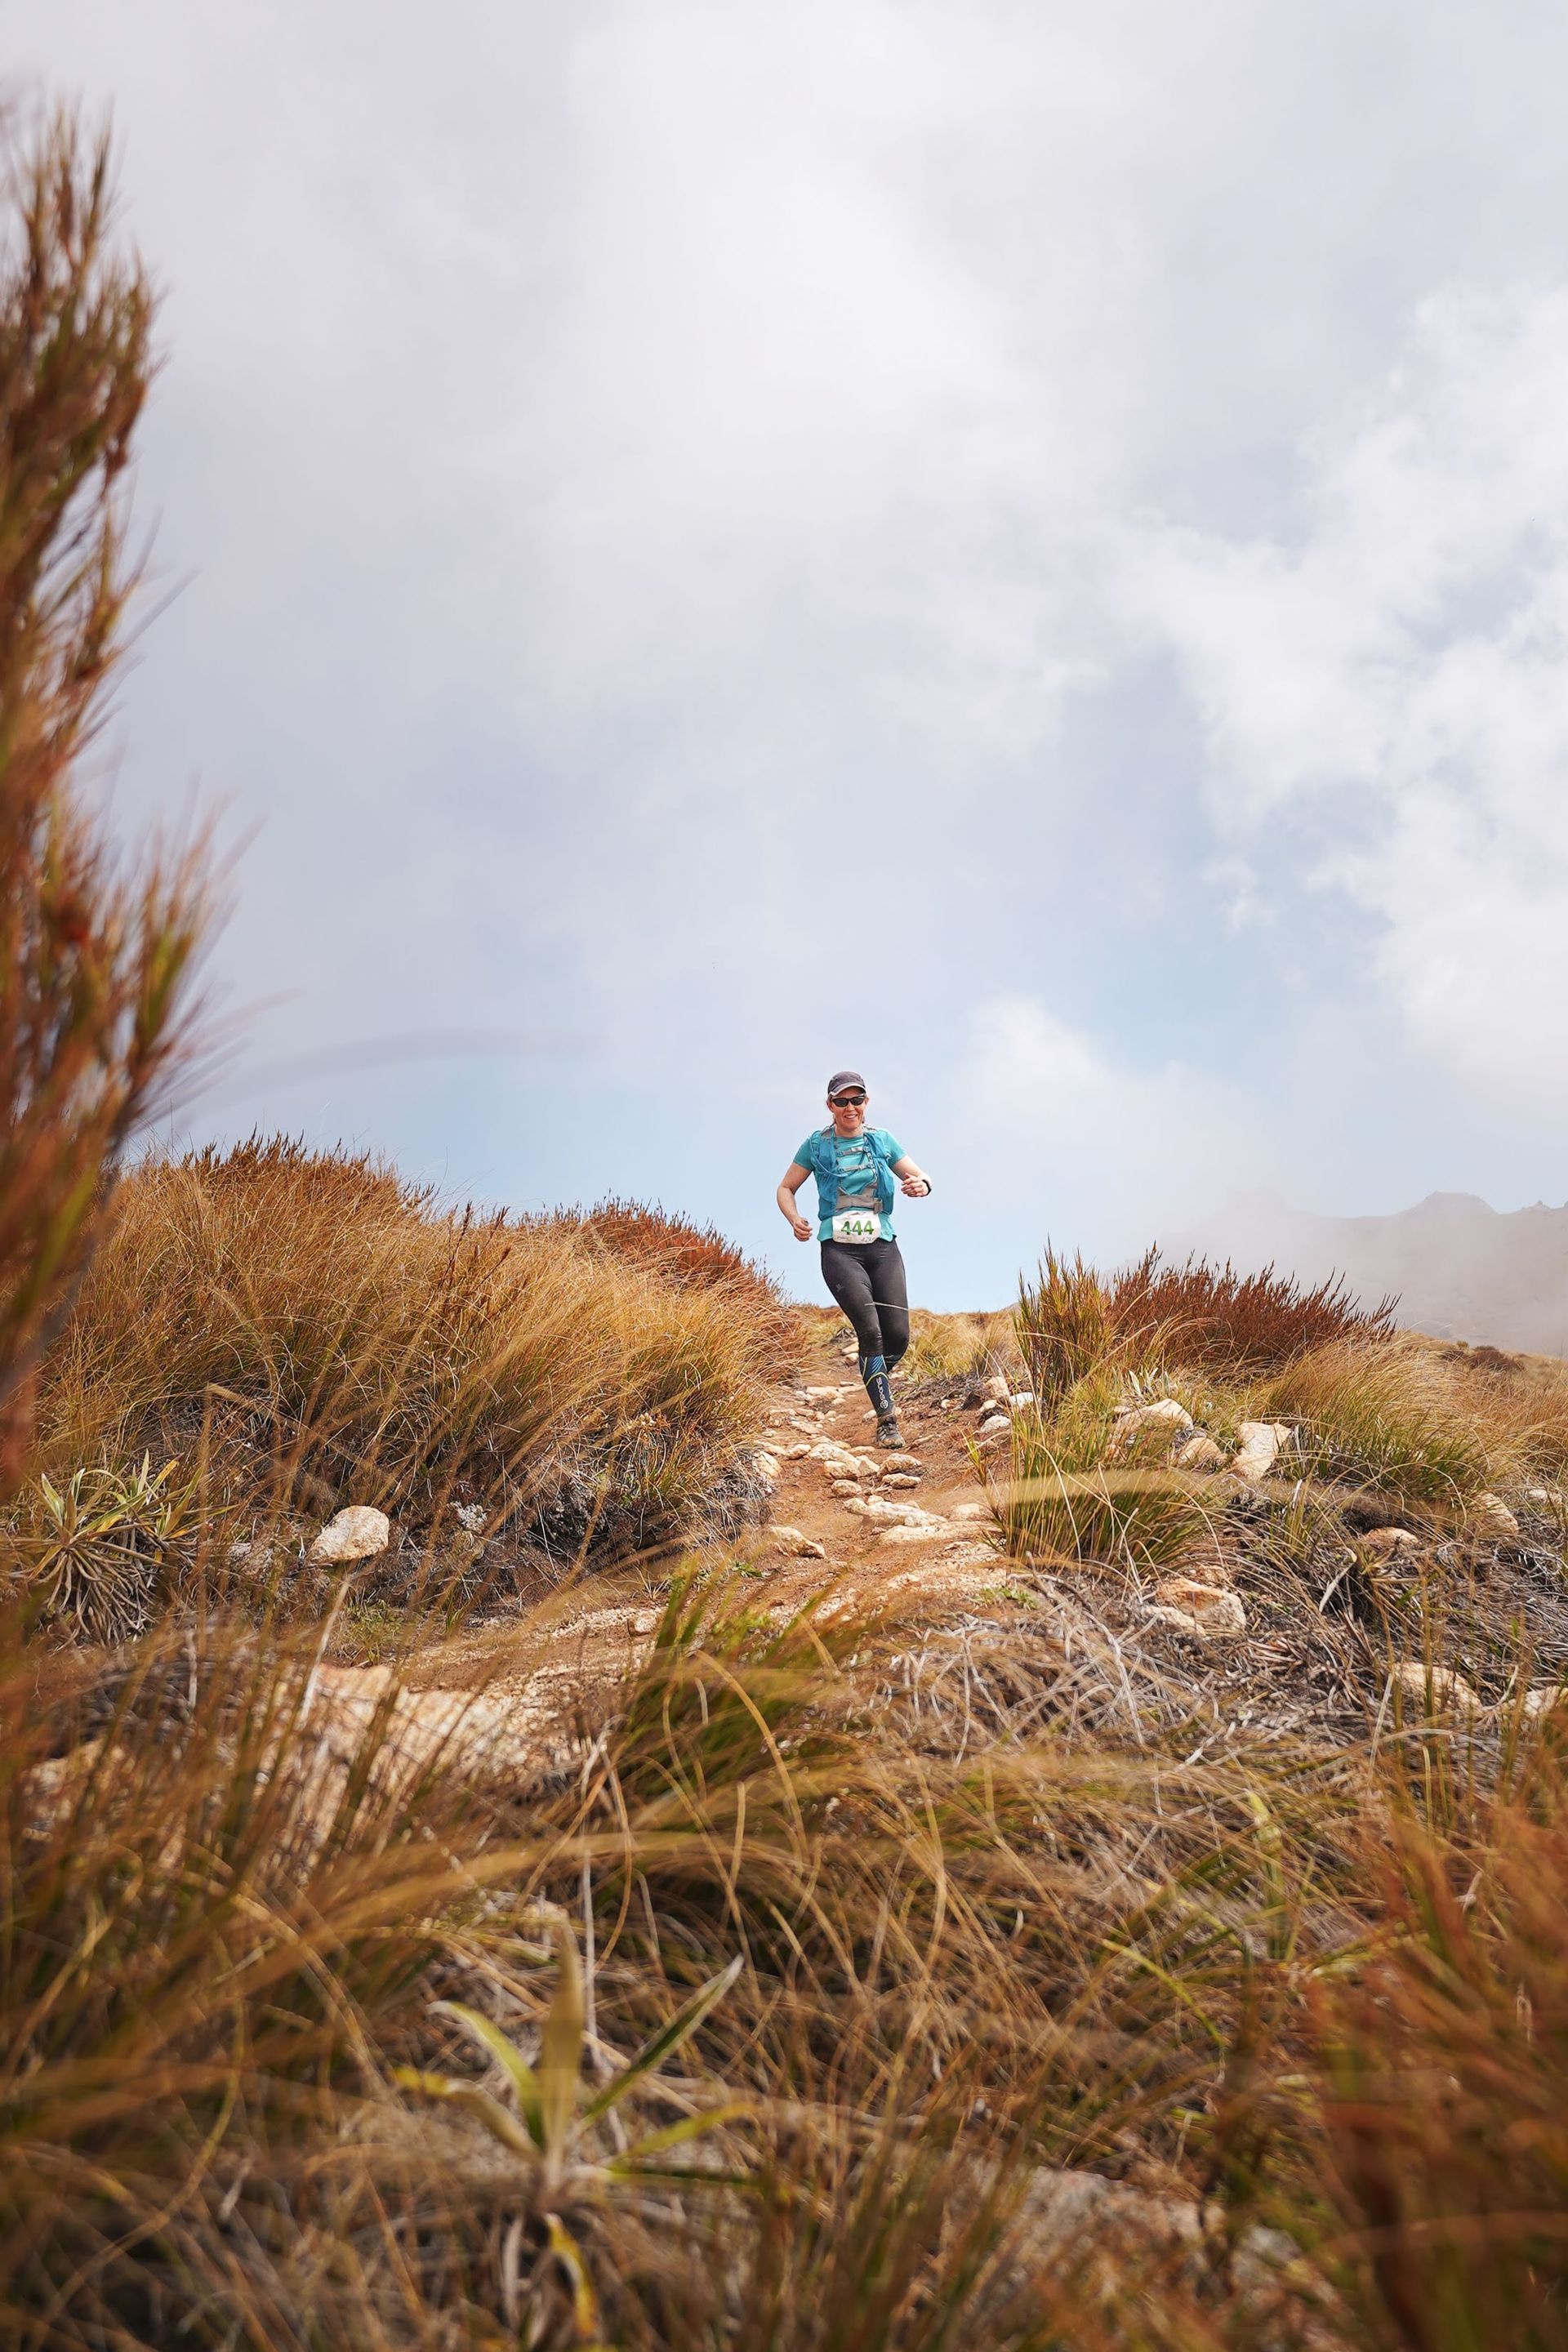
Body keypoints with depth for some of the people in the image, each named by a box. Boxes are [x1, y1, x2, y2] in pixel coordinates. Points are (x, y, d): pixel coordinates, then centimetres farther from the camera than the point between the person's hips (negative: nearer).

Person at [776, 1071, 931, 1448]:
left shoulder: (882, 1140, 10)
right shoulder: (816, 1145, 6)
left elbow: (919, 1176, 13)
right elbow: (786, 1188, 13)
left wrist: (921, 1186, -13)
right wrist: (796, 1220, -7)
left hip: (882, 1246, 2)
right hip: (839, 1249, -2)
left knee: (898, 1334, -7)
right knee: (870, 1329, -18)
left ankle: (875, 1377, 27)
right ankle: (887, 1420, -10)